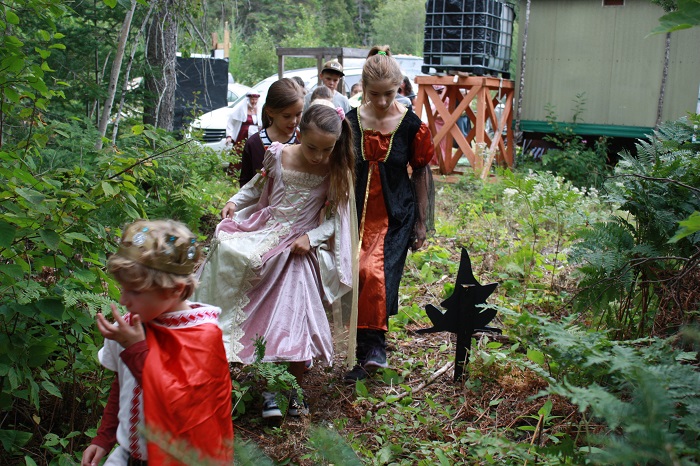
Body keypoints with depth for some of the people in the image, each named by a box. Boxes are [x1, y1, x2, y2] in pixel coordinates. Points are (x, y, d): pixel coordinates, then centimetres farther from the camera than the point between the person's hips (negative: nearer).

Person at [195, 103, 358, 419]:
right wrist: (235, 202, 1)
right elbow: (259, 184, 15)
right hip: (263, 239, 1)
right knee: (264, 317, -4)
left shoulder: (335, 173, -6)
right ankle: (268, 391, 7)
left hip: (300, 249, -1)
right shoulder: (277, 156, -4)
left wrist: (311, 237, -16)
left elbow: (336, 218, -2)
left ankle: (294, 388, 14)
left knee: (296, 319, -7)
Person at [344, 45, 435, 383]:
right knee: (358, 275, 0)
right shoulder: (350, 122, 0)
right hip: (358, 213, 2)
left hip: (396, 216, -2)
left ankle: (372, 348, -8)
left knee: (379, 275, -18)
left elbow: (421, 173, 3)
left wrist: (422, 222, 4)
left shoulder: (411, 125, -5)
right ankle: (370, 350, 14)